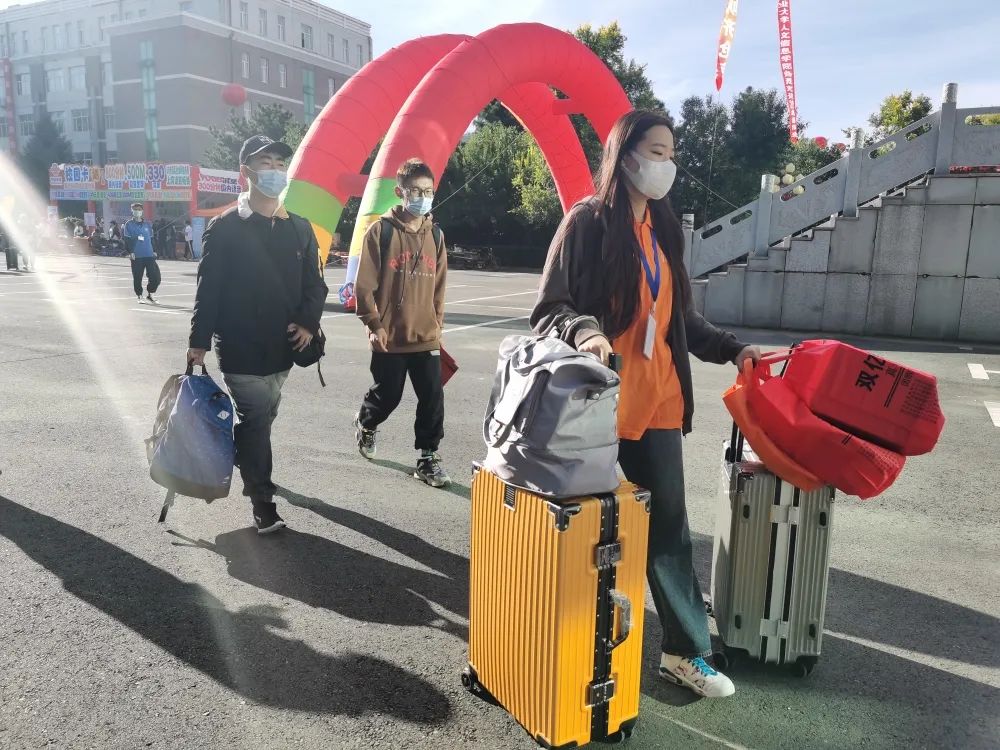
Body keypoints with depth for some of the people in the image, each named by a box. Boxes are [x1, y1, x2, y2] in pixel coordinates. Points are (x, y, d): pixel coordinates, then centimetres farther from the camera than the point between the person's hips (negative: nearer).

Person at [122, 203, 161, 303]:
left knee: (155, 276, -5)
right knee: (137, 277, 1)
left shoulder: (147, 224, 13)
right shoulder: (129, 224, 3)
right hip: (136, 256, -2)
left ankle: (150, 294, 14)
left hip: (149, 255, 3)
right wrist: (130, 252, -9)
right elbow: (127, 239, 0)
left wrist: (154, 251, 13)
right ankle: (139, 296, 15)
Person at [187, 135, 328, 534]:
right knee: (256, 417, -5)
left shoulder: (299, 226, 8)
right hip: (240, 345, -5)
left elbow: (314, 282, 11)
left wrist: (308, 322, -4)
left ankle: (250, 471, 40)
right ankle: (262, 500, 6)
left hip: (282, 346, 5)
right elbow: (208, 286, -7)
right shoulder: (226, 227, -6)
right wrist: (199, 341, -8)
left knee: (263, 417, 17)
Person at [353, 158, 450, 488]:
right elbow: (364, 284, -7)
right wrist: (374, 324, -9)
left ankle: (427, 459, 14)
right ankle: (364, 424, 43)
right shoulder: (381, 231, -6)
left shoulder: (435, 235, 7)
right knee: (387, 396, 10)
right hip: (389, 337, -3)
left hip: (426, 337, 3)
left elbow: (439, 285, 12)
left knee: (432, 399, 0)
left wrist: (437, 324, 12)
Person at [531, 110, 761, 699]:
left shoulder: (666, 229, 14)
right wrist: (584, 330, -29)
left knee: (669, 528, 11)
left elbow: (680, 318, 18)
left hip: (657, 401, 6)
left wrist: (732, 349, 8)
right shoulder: (587, 223, -6)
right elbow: (550, 309, -9)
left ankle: (687, 651, 24)